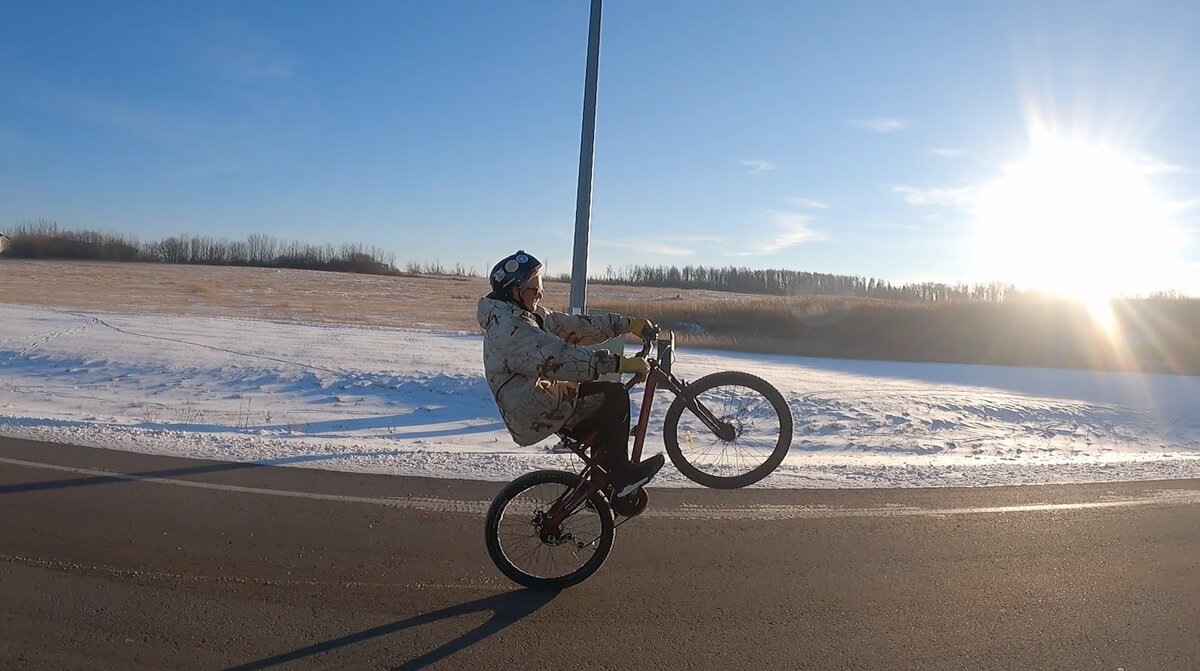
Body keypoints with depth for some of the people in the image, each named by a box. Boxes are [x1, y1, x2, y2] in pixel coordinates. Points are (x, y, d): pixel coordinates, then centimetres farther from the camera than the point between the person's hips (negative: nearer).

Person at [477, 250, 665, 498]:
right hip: (535, 416, -11)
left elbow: (574, 326, 8)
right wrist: (621, 363, -35)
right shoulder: (510, 329, -24)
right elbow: (561, 359, -33)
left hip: (537, 403, 11)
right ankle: (621, 476, -2)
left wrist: (628, 324, 2)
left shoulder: (530, 315, 9)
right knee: (615, 396, -13)